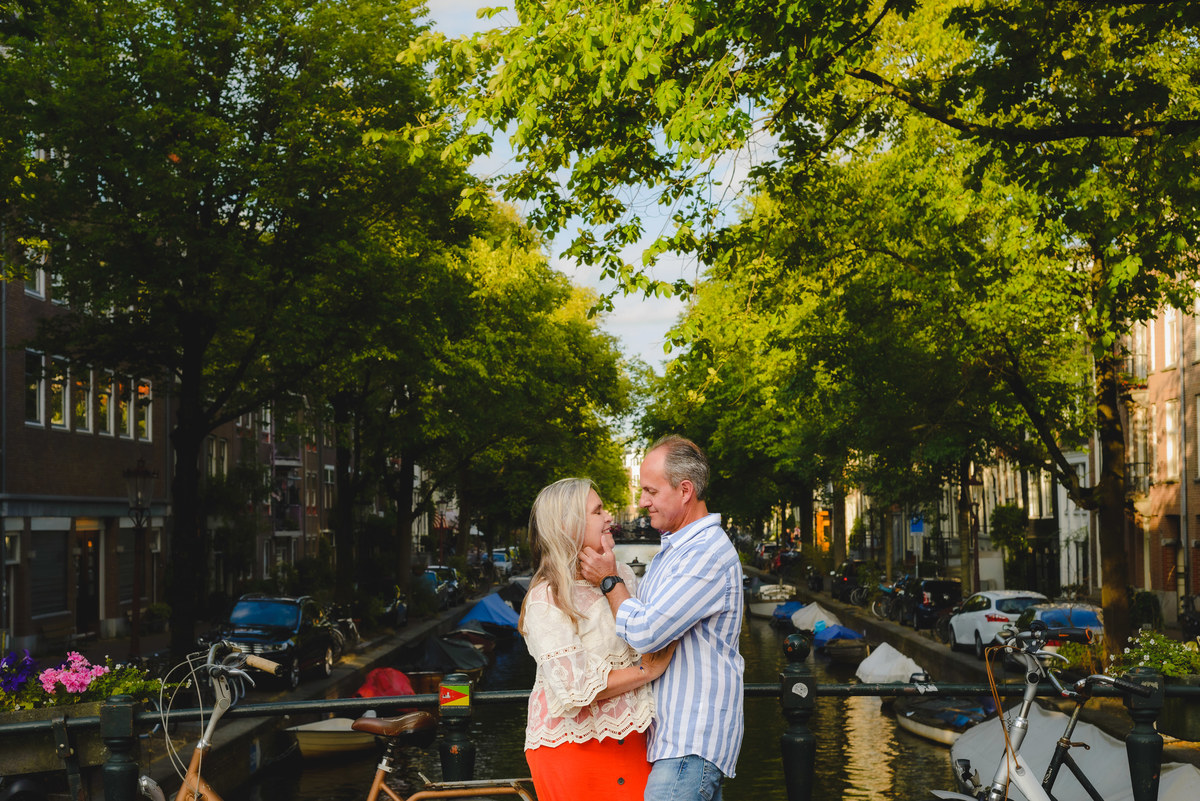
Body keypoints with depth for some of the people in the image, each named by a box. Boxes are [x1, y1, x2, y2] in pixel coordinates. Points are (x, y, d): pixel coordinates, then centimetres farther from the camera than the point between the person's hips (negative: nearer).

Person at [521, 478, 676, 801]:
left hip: (628, 737, 6)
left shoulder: (623, 576, 9)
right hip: (572, 746, -6)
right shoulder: (547, 600, -13)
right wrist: (648, 671, -12)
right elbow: (575, 688, -19)